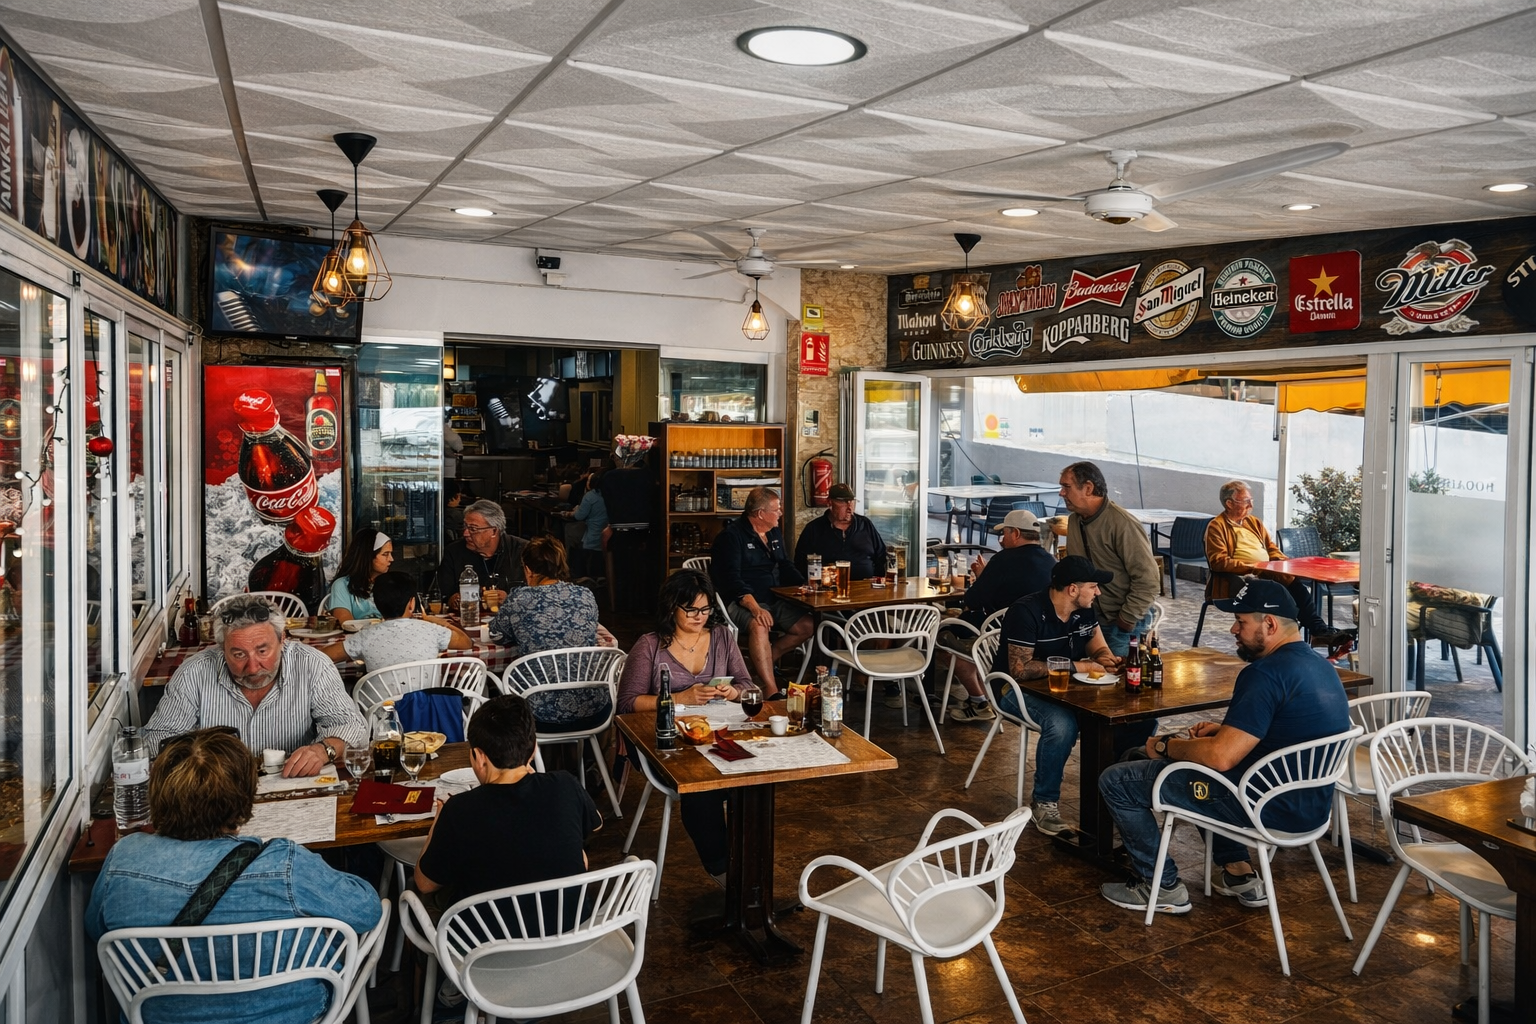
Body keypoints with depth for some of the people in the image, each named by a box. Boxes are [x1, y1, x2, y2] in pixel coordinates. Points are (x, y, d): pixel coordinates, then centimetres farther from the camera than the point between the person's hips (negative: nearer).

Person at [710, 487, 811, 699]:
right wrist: (754, 608, -33)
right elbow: (731, 580, -20)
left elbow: (786, 566, 24)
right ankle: (771, 692, -40)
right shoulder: (732, 536, -10)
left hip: (774, 600, 8)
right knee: (759, 626, -37)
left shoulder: (775, 532, 15)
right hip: (741, 602, -8)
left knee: (808, 626, -10)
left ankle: (763, 663, 0)